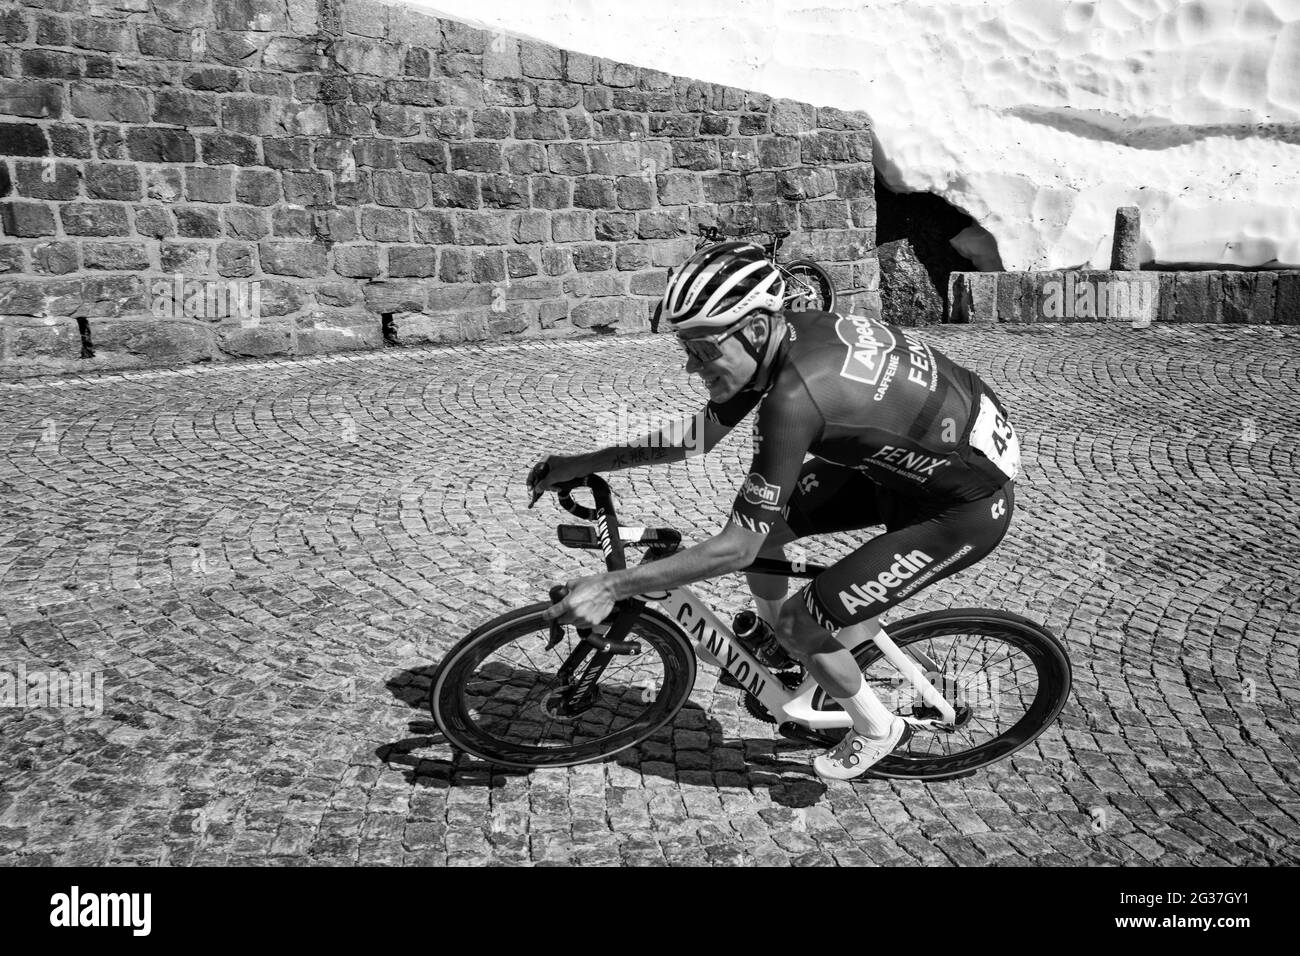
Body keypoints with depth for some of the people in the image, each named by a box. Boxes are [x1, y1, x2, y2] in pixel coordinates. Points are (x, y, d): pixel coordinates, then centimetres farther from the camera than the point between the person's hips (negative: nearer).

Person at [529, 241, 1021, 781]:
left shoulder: (794, 395, -35)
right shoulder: (782, 336, -9)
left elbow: (738, 549, -30)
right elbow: (704, 431, 4)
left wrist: (610, 588, -25)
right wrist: (581, 464, 3)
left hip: (970, 504, -8)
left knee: (801, 624, -8)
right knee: (760, 520, 5)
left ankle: (877, 731, 20)